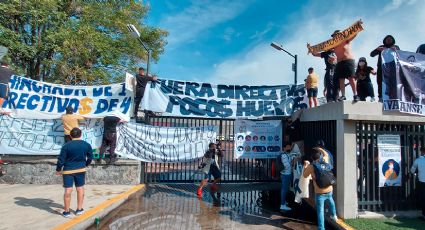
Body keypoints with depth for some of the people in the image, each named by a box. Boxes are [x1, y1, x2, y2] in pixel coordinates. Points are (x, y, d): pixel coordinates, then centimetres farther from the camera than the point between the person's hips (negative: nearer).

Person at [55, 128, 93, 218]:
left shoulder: (66, 146, -11)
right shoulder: (87, 145, -3)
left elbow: (61, 159, -9)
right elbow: (90, 157, 6)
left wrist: (58, 170, 6)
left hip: (68, 170, -2)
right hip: (81, 169, 2)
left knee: (68, 190, 3)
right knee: (80, 189, 13)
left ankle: (66, 211, 12)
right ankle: (79, 209, 20)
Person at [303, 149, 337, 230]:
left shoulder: (311, 166, -11)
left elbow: (305, 175, 5)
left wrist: (305, 166, 16)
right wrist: (319, 149, 36)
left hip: (320, 192, -6)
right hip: (329, 190, 6)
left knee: (320, 211, 3)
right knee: (330, 199, 39)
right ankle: (334, 215, 56)